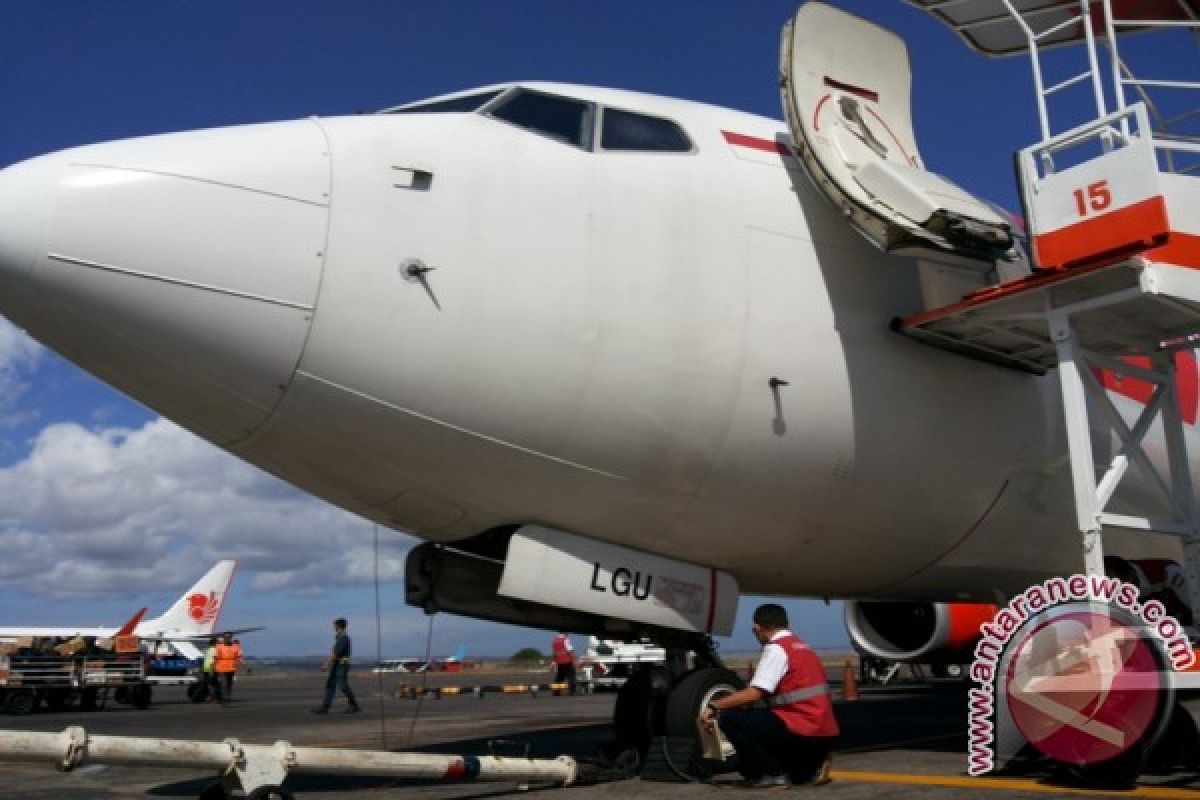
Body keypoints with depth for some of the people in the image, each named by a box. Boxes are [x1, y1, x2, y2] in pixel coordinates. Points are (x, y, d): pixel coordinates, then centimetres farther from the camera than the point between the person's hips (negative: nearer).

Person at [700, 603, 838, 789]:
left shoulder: (776, 648, -8)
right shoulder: (802, 647, 20)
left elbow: (755, 693, -18)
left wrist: (714, 707, -13)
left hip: (803, 731, -9)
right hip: (823, 736, 9)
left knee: (729, 718, -9)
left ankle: (773, 775, -5)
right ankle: (811, 766, 10)